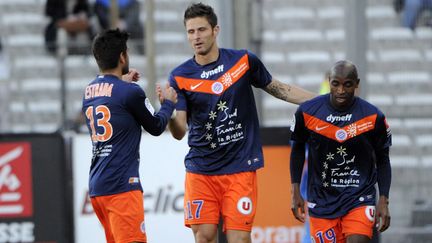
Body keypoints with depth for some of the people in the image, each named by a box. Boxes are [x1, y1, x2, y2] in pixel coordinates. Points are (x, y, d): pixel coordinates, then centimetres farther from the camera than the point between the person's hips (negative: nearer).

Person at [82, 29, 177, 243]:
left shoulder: (89, 91, 10)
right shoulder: (130, 92, -11)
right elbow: (156, 127, 3)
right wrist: (169, 103, 20)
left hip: (96, 185, 8)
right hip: (121, 185, -8)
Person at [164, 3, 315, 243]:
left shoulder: (244, 61, -1)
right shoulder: (180, 77, -3)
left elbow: (277, 88, 14)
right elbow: (179, 132, -8)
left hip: (240, 167, -1)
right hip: (201, 168, 1)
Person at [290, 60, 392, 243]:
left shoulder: (373, 117, -8)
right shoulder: (307, 112, -7)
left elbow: (383, 160, 5)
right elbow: (298, 149, 10)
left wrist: (383, 200, -2)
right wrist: (295, 192, 6)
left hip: (359, 198, -1)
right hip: (321, 199, 1)